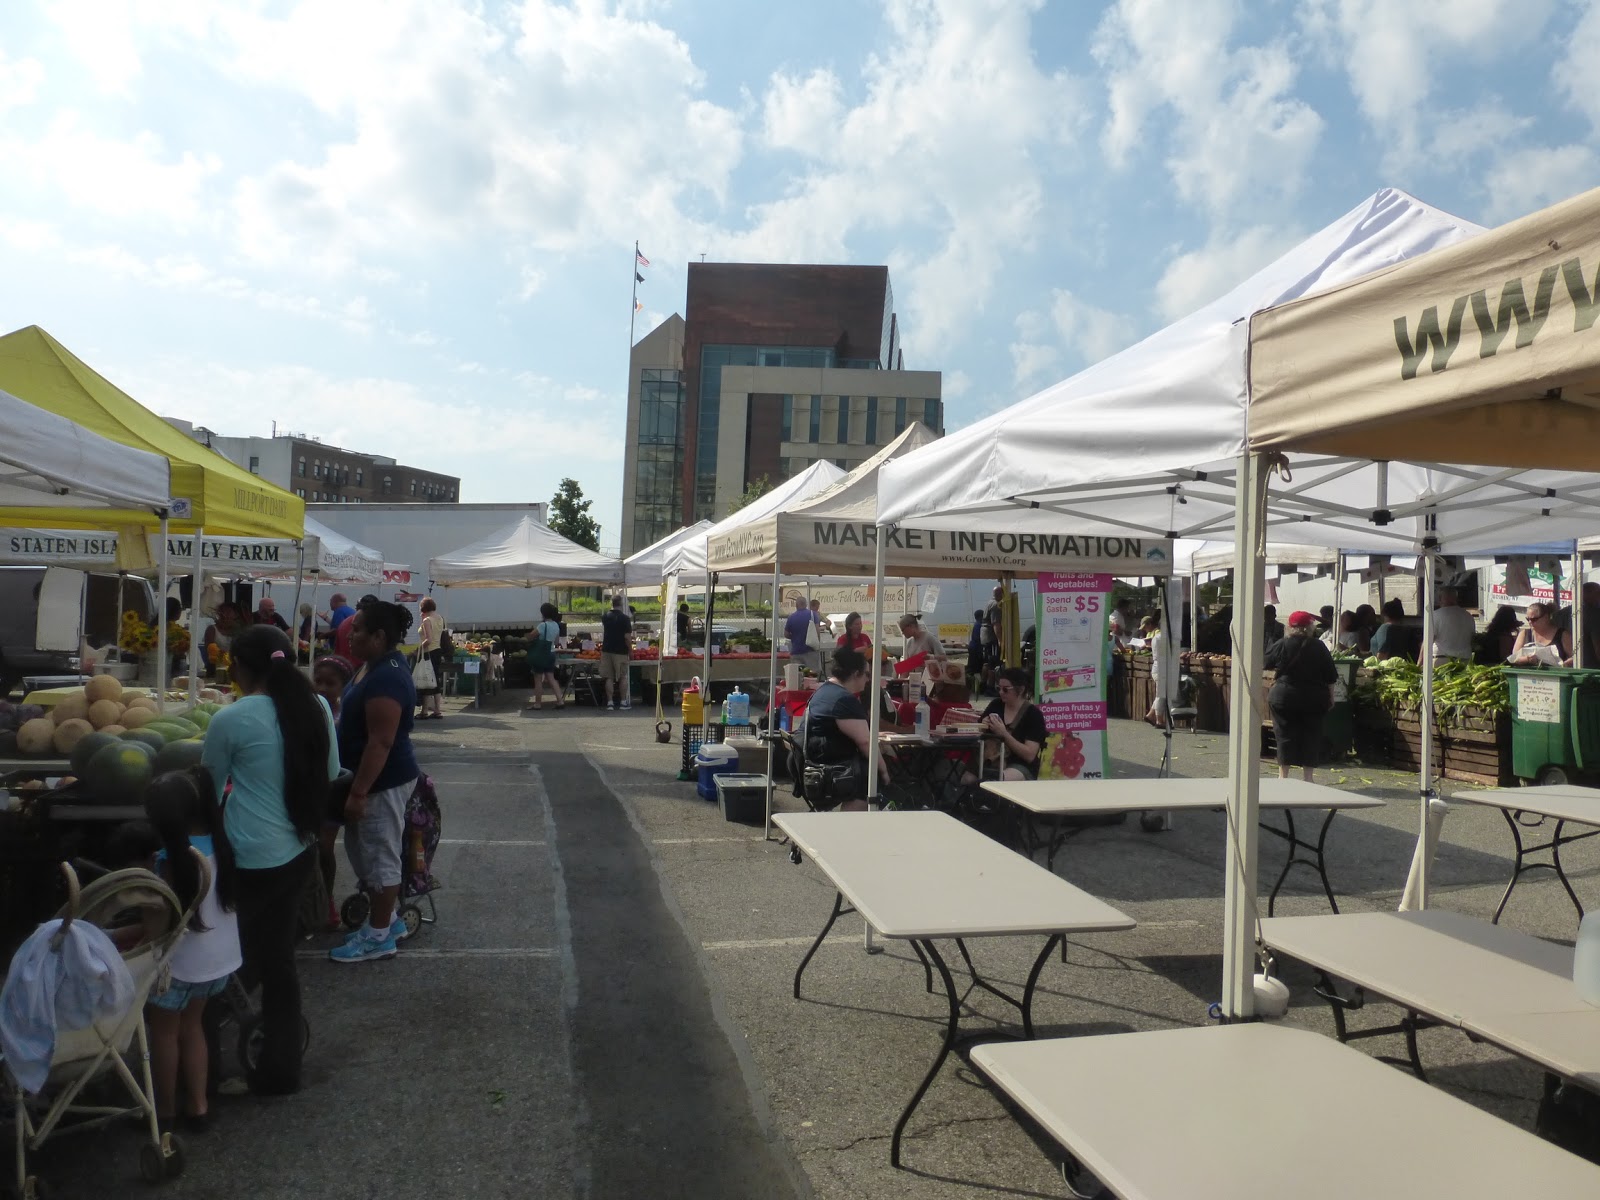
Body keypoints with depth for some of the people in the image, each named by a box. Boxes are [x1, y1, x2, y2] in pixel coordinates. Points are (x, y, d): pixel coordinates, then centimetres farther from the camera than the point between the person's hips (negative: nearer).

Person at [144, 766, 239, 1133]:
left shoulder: (173, 860, -25)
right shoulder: (219, 842, -6)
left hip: (182, 962, -6)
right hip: (220, 956, 6)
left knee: (163, 1032, 16)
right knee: (191, 1026, 22)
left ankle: (165, 1110, 29)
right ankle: (197, 1105, 28)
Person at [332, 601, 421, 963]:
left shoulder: (386, 679, -26)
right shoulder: (381, 666, 7)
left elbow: (380, 743, -27)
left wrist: (358, 793, -24)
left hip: (383, 782, -10)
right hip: (375, 779, 10)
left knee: (379, 856, 3)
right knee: (362, 851, 20)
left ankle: (379, 936, 16)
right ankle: (386, 919, 33)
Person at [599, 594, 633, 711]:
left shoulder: (605, 617, 4)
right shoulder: (625, 618, -10)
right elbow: (627, 637, -13)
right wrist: (631, 651, -3)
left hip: (607, 650, 3)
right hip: (621, 651, -3)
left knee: (609, 677, 5)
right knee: (623, 677, 8)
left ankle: (610, 702, 2)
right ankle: (623, 702, 10)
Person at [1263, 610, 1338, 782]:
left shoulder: (1283, 645, -7)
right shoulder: (1319, 647, -1)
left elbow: (1266, 663, 3)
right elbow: (1330, 677, 3)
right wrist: (1330, 697, 13)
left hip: (1285, 697, -2)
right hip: (1314, 700, 2)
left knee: (1285, 735, 4)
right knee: (1311, 736, 8)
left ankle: (1283, 776, 5)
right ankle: (1308, 778, 9)